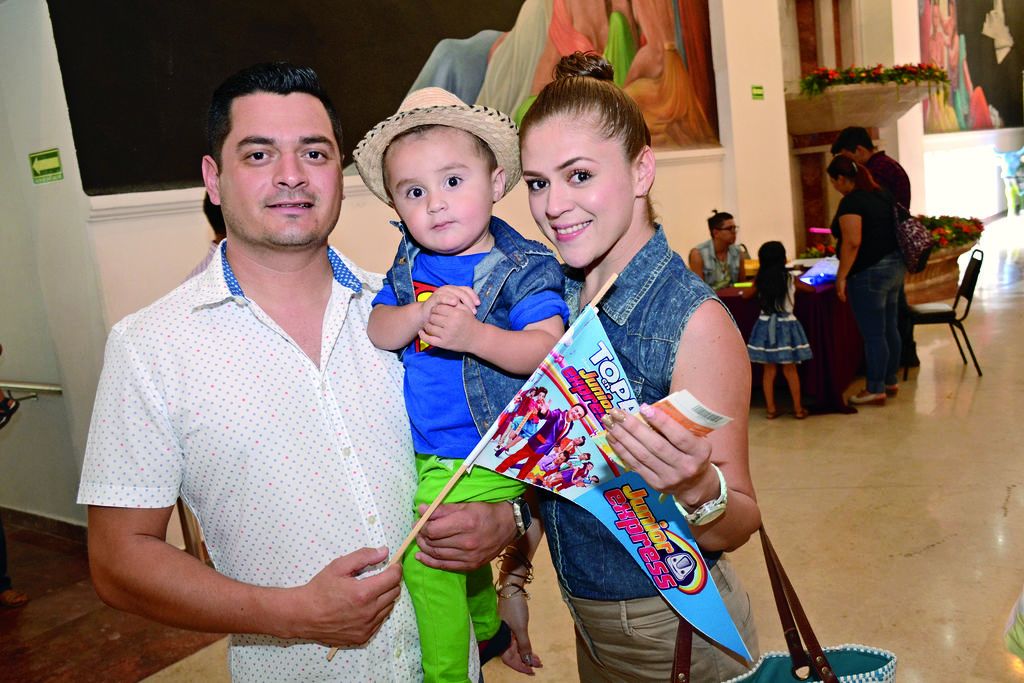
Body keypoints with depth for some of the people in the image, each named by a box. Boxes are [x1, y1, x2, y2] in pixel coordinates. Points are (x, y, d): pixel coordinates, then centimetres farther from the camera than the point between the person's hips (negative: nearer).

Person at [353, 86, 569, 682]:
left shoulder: (523, 267, -12)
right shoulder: (409, 265, 4)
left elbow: (546, 349, -22)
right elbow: (376, 331, -3)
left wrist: (473, 334, -35)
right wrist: (418, 315, -23)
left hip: (485, 454, -6)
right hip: (418, 451, 6)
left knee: (421, 550, -11)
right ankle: (487, 626, 51)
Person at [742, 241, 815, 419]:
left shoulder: (760, 280, -1)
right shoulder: (790, 279, -4)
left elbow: (746, 295, 14)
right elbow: (811, 289, 12)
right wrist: (799, 285, 29)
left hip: (766, 326, 1)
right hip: (786, 326, -1)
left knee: (769, 370, 7)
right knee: (790, 369, 6)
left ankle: (770, 408, 11)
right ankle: (798, 408, 11)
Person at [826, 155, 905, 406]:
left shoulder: (851, 202, -16)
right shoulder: (881, 195, 12)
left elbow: (852, 242, -23)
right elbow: (894, 230, 19)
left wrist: (841, 276, -19)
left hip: (869, 273, -10)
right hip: (894, 266, 10)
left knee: (873, 334, -2)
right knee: (889, 328, 16)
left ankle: (876, 390, 6)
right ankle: (891, 381, 27)